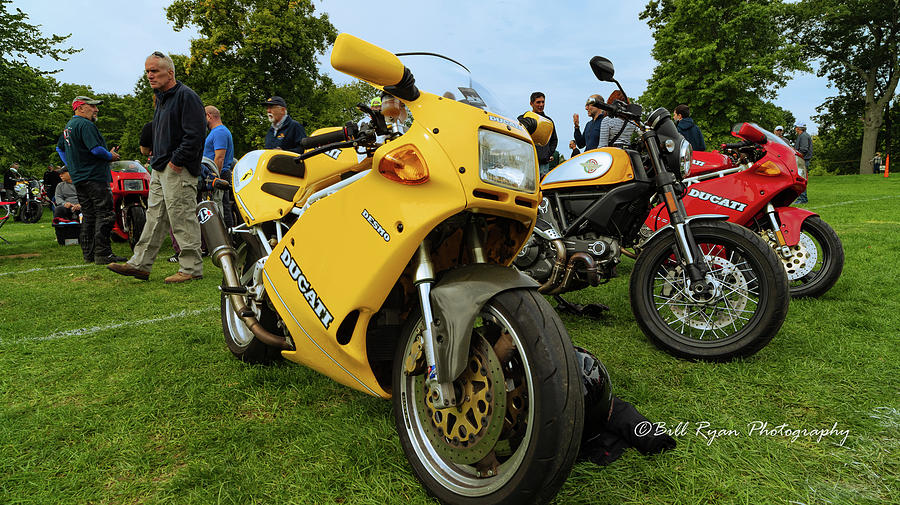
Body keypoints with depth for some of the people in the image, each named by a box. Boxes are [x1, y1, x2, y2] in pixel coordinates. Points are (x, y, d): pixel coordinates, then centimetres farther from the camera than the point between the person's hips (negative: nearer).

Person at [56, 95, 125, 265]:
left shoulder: (69, 126, 21)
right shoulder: (85, 125, -12)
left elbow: (60, 148, 30)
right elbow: (96, 149, -21)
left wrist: (71, 166, 29)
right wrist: (111, 156, -5)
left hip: (78, 178, 10)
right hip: (94, 177, -10)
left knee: (88, 216, 13)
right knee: (105, 214, -10)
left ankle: (88, 254, 15)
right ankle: (102, 254, -12)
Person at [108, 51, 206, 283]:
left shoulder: (186, 96, -9)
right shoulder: (161, 98, 21)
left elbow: (194, 135, -19)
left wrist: (176, 161, -18)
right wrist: (156, 158, 17)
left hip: (178, 169, -10)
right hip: (160, 169, 10)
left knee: (182, 218, -8)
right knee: (155, 216, 11)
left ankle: (191, 268, 0)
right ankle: (140, 264, 17)